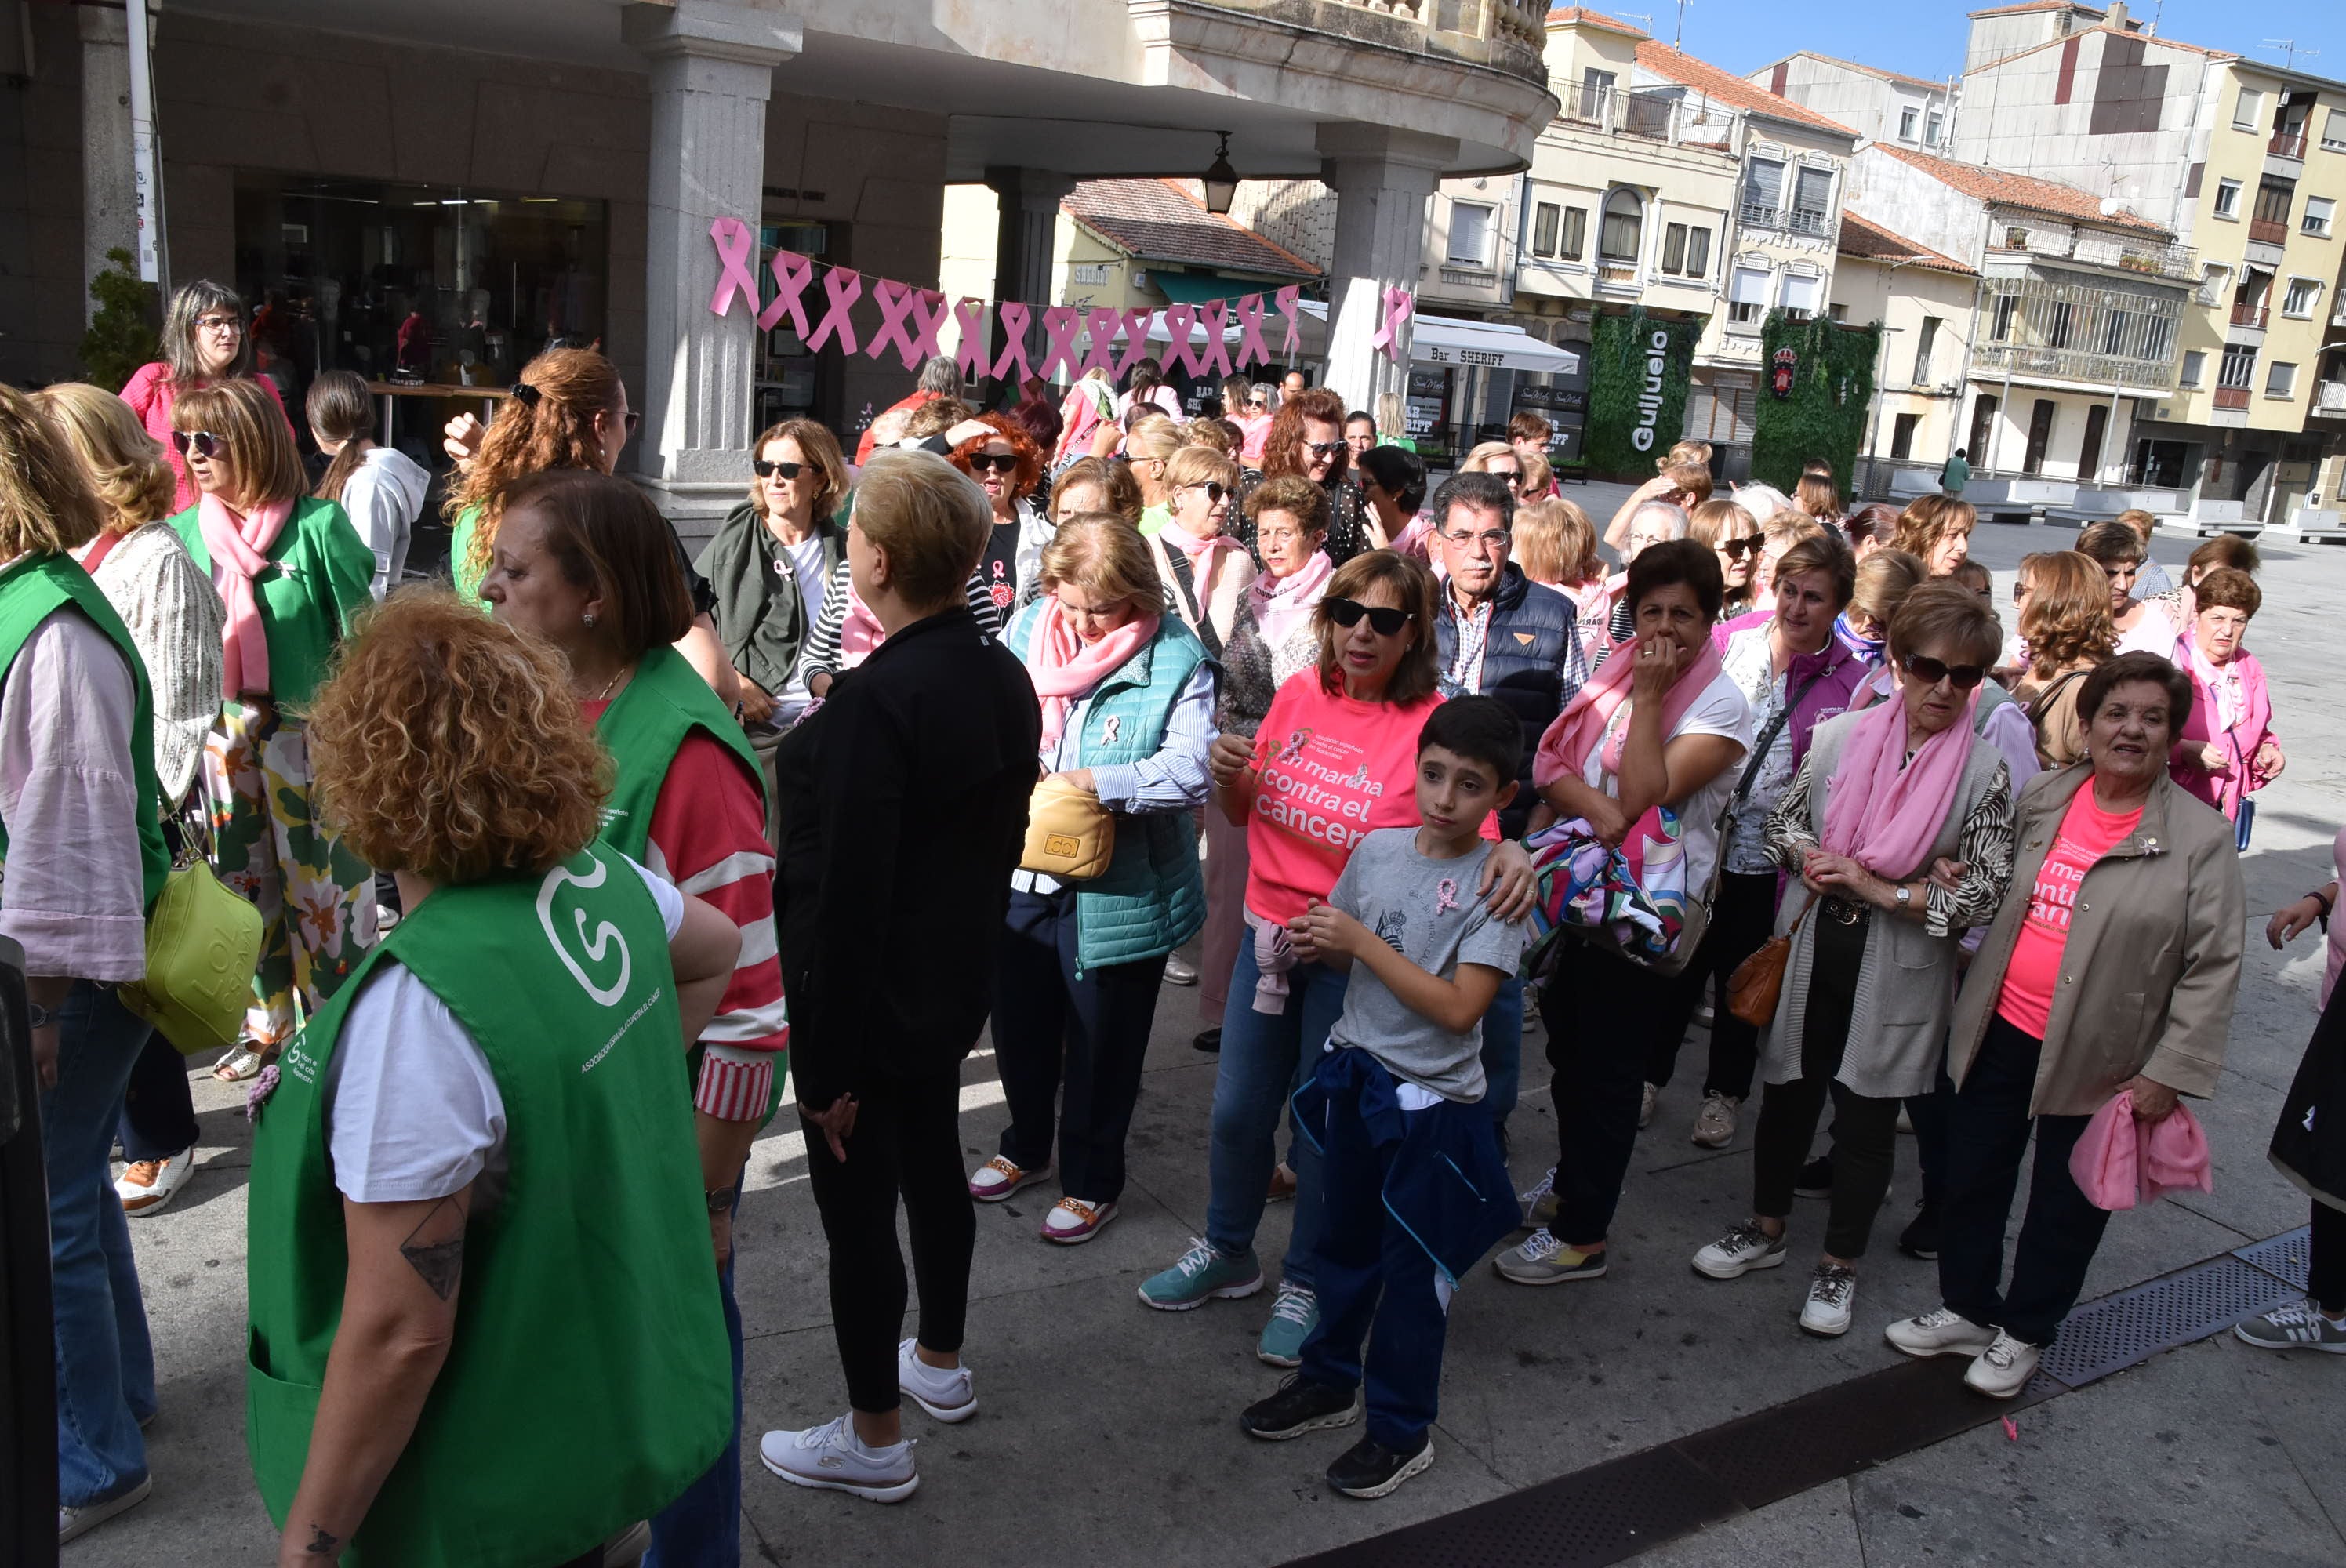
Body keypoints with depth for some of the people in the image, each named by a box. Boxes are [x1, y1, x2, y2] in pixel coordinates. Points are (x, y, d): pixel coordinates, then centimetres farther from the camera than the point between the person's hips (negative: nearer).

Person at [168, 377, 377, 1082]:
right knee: (246, 884, 15)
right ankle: (268, 1026, 31)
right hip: (225, 736, 5)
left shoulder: (316, 526, -12)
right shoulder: (186, 532, 3)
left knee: (322, 885, 3)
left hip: (309, 733, -5)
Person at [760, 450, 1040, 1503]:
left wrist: (827, 1064, -17)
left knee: (857, 1208, 7)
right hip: (954, 983, 9)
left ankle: (874, 1439, 23)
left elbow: (845, 894, -24)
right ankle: (940, 1363, 45)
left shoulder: (875, 701, -27)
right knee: (934, 1168, 24)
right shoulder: (1004, 677, -2)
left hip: (868, 1000, -8)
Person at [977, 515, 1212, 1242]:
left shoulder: (1177, 657, -15)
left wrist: (1099, 783, -31)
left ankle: (1092, 1180, 33)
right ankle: (1026, 1146, 47)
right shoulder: (1029, 626, -1)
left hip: (1117, 888, -5)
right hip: (1023, 873, 5)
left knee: (1101, 1042, 12)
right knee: (1020, 1021, 22)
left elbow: (1192, 770, -23)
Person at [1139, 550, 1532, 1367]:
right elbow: (1246, 811, 10)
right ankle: (1227, 1252, 42)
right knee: (1238, 1108, 17)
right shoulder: (1301, 694, -2)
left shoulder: (1434, 726, -16)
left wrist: (1511, 854, -42)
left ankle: (1307, 1284, 34)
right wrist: (1229, 774, -12)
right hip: (1268, 933, 5)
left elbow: (1474, 837, -20)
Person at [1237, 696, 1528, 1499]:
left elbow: (1459, 1008, -24)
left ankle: (1402, 1430, 26)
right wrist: (1315, 944, -10)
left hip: (1432, 1102, -5)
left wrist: (1362, 940, -23)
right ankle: (1329, 1381, 41)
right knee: (1343, 1244, 22)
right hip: (1353, 1073, 6)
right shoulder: (1377, 849, -2)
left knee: (1412, 1270, 8)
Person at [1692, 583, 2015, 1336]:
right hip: (1814, 952, 2)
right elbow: (1783, 823, 6)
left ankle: (1839, 1263, 29)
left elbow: (1987, 893, -11)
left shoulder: (1985, 771, -10)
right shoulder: (1840, 736, -4)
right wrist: (1817, 863, -14)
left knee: (1867, 1115, 10)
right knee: (1789, 1091, 16)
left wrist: (1884, 891, -18)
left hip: (1900, 970, -2)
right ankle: (1768, 1228, 38)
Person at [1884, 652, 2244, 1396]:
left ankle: (2023, 1332, 33)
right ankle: (1967, 1310, 35)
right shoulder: (2040, 798, 2)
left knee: (2065, 1203, 13)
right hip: (1997, 1033, 4)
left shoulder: (2201, 838, -10)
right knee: (1971, 1178, 15)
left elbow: (2213, 967, -10)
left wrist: (2170, 1070, -13)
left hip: (2097, 1057, -4)